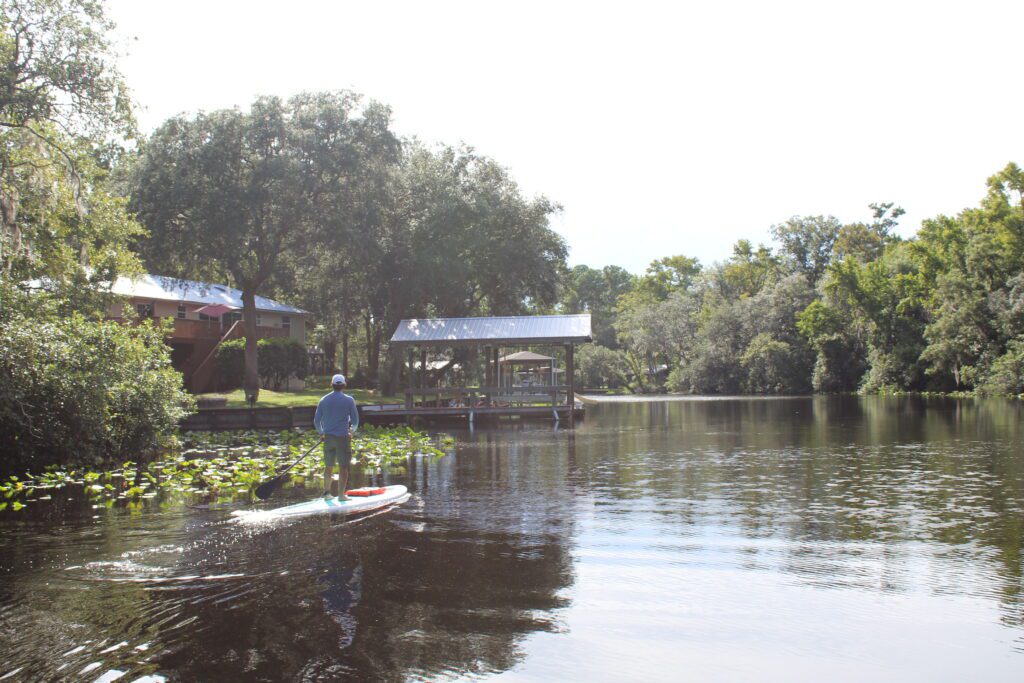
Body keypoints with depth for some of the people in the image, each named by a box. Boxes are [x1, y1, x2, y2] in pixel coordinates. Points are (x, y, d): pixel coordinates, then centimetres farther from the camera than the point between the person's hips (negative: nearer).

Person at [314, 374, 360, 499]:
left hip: (328, 437, 3)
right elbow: (355, 420, -2)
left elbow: (316, 421, 6)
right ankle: (341, 494, 3)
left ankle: (327, 491, 21)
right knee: (343, 467, 2)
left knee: (328, 466, 15)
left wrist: (322, 433, 22)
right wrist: (352, 431, 17)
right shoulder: (349, 400, -4)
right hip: (343, 437, -3)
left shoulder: (323, 400, 4)